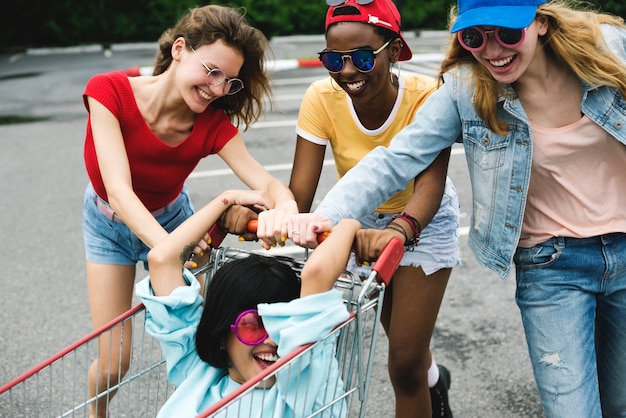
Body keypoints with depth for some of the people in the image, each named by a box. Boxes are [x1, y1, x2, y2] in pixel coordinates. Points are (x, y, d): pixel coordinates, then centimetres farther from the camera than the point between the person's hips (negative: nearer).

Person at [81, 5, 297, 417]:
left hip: (170, 220, 2)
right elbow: (120, 191, -40)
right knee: (114, 361, -2)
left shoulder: (213, 124, -24)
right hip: (110, 223, -1)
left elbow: (271, 184, -34)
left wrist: (284, 209, -60)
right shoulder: (109, 91, -31)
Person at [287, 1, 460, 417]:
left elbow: (430, 182, -41)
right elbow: (300, 188, -28)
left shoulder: (427, 96, -31)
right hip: (365, 223, 3)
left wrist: (399, 229, -61)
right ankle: (434, 380, 57)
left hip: (422, 221, -3)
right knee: (404, 345, 22)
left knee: (405, 360, -9)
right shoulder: (322, 99, -25)